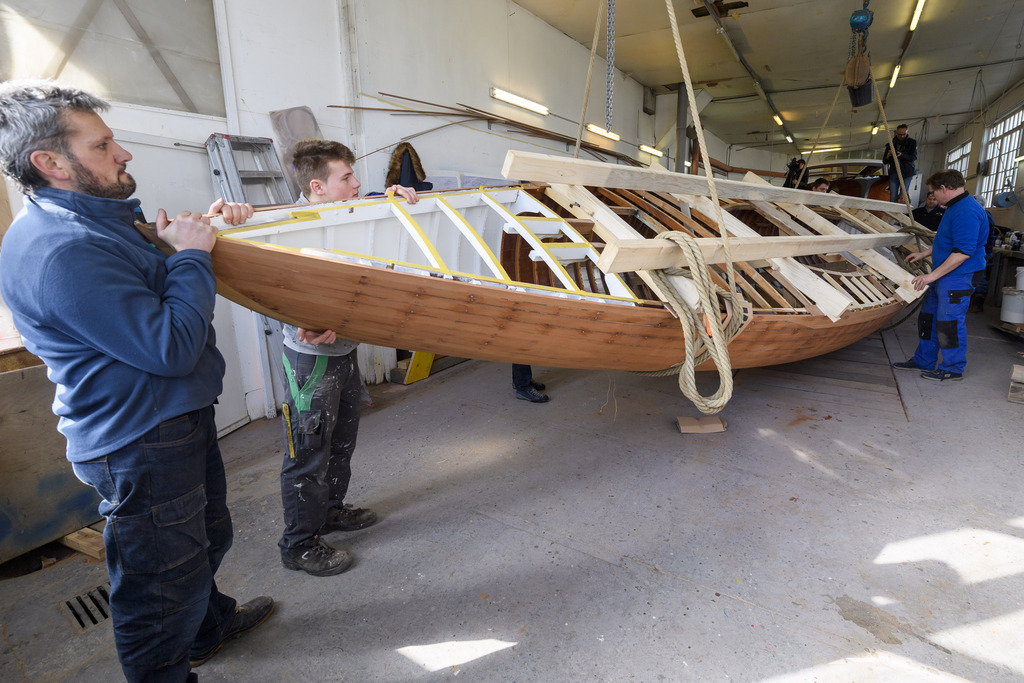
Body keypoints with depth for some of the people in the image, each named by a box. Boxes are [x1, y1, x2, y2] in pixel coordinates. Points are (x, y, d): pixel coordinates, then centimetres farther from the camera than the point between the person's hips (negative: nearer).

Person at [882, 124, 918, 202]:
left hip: (907, 173, -2)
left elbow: (914, 157, -5)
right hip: (894, 173, 2)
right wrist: (888, 156, -11)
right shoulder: (892, 143, 15)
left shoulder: (912, 142, 8)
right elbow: (884, 161, 14)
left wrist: (902, 155, -24)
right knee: (892, 198, -5)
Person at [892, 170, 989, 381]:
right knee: (928, 318, 16)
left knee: (949, 323, -2)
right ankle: (924, 360, 27)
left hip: (957, 279, -11)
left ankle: (953, 369, 11)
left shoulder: (967, 212, -21)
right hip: (943, 277, 11)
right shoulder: (955, 207, 14)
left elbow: (963, 252, -26)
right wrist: (923, 254, 31)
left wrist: (933, 275, -24)